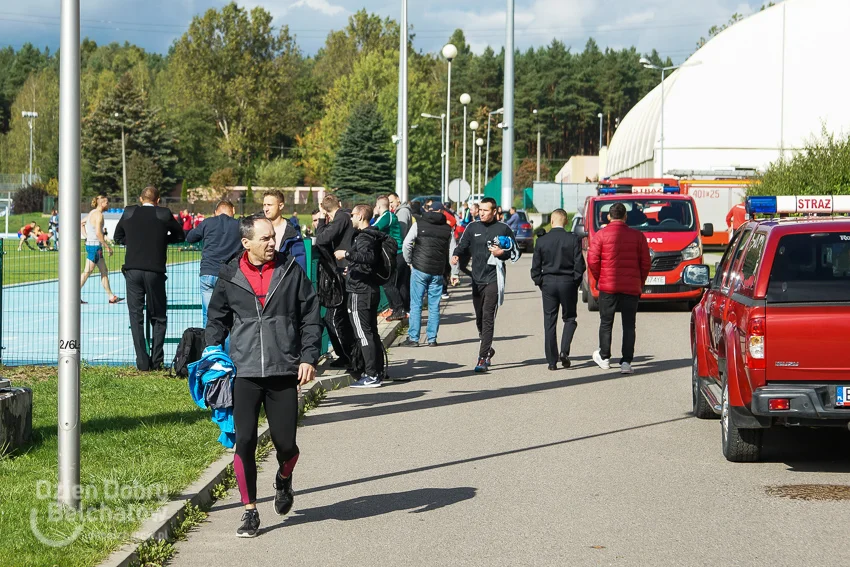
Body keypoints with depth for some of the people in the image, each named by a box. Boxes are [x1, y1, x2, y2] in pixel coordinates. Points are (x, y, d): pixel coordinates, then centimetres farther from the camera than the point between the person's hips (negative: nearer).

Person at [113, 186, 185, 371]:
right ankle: (156, 361, 5)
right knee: (158, 318, 10)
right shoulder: (164, 214, -1)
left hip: (133, 270, 1)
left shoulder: (129, 212, 5)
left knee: (136, 316, 5)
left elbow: (118, 236, 17)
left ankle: (142, 361, 0)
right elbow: (180, 236, 11)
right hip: (155, 271, -1)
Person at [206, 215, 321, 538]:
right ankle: (250, 511, 10)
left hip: (284, 371, 0)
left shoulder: (291, 271, 2)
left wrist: (308, 357, -3)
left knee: (285, 443, 1)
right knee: (244, 442, -3)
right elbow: (217, 320, 14)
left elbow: (311, 317, 5)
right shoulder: (230, 276, 4)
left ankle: (284, 480, 36)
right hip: (244, 372, 0)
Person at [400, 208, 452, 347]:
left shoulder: (419, 225, -1)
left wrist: (409, 262, 7)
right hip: (438, 272, 2)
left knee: (416, 305, 2)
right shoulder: (448, 229, 5)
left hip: (420, 269, -2)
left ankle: (413, 338, 0)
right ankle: (432, 339, 8)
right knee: (434, 307, 7)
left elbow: (407, 244, -6)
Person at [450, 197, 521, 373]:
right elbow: (462, 247, 14)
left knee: (488, 318, -11)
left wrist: (502, 253, -12)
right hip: (477, 279, 5)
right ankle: (488, 349, 34)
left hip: (493, 279, -5)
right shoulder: (472, 228, 11)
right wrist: (456, 256, -7)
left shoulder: (503, 229, 1)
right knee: (479, 319, 13)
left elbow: (515, 253, 7)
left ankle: (483, 358, -14)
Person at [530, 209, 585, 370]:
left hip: (548, 284, 1)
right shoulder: (573, 240, -7)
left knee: (549, 322, 6)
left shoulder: (541, 241, -2)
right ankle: (564, 351, -6)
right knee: (569, 318, 13)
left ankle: (552, 361, 5)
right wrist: (576, 282, 6)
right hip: (568, 283, -1)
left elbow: (535, 267, 0)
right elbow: (579, 265, -7)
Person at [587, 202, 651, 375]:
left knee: (606, 323, 13)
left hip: (608, 287, -1)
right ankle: (626, 362, -1)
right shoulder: (637, 236, 2)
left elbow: (592, 260, -4)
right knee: (629, 325, 4)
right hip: (632, 287, 1)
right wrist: (640, 283, 15)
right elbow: (645, 262, 3)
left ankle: (604, 358, 24)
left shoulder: (601, 235, -2)